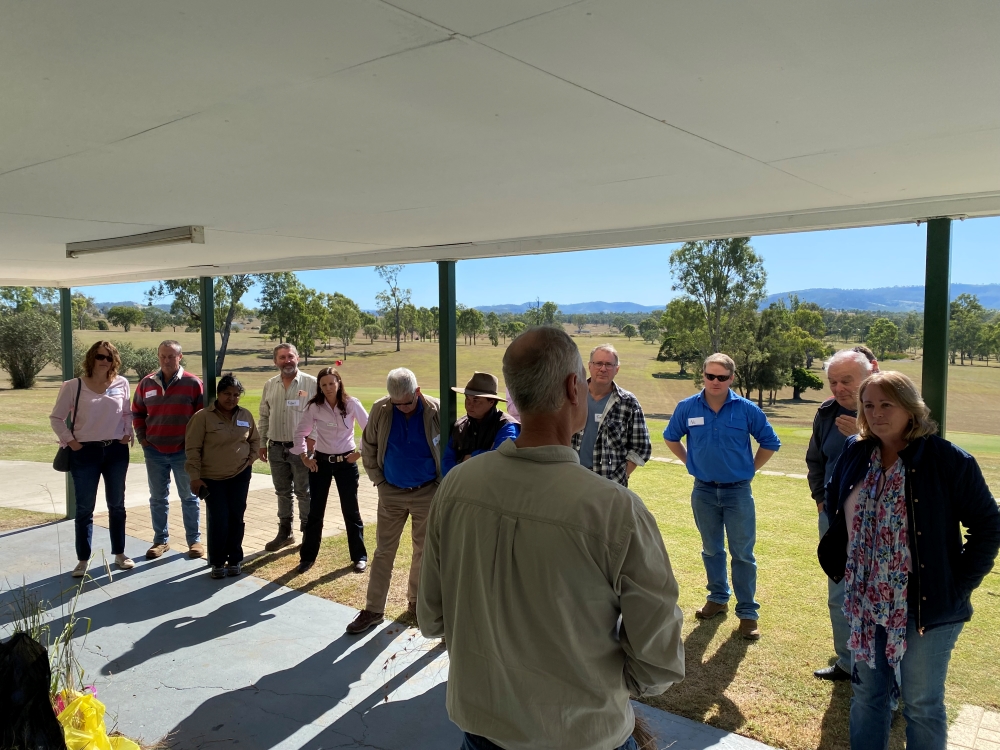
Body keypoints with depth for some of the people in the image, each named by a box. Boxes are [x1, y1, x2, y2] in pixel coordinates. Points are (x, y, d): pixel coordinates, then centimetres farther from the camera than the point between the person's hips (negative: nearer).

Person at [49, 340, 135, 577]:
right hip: (85, 453, -2)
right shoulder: (73, 386, -7)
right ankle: (83, 560, 16)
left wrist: (127, 434, 2)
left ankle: (119, 554, 25)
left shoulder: (121, 384, 1)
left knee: (117, 505, 12)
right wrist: (69, 441, -7)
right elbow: (56, 417, -1)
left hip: (117, 451, 3)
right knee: (84, 508, 6)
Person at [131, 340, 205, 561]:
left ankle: (194, 540, 15)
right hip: (154, 452, 3)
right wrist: (142, 438, 6)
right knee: (157, 499, 11)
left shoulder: (193, 383, -7)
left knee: (189, 497, 6)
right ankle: (161, 540, 23)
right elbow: (137, 413, 15)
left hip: (184, 451, -3)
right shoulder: (146, 383, 3)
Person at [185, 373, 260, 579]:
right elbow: (192, 448, -11)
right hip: (212, 478, -3)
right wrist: (195, 476, -13)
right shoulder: (203, 417, -12)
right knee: (218, 520, -5)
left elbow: (255, 440, 17)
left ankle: (235, 559, 20)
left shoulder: (246, 415, 1)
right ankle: (217, 562, 11)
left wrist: (251, 459, 3)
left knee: (236, 518, 7)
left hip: (240, 475, 3)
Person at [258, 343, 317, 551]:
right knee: (283, 492, 15)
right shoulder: (269, 385, 6)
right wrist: (262, 443, 12)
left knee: (304, 492, 4)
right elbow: (264, 416, 13)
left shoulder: (311, 383, -8)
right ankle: (285, 532, 26)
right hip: (276, 448, 5)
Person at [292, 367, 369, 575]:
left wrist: (360, 452, -6)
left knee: (351, 511, 7)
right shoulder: (314, 407, -6)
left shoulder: (352, 404, -9)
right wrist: (304, 456, -1)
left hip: (346, 463, -1)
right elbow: (300, 432, 4)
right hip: (321, 462, 1)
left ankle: (359, 556, 18)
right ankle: (308, 557, 19)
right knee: (315, 511, 7)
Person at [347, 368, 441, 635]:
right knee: (383, 551, 7)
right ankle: (373, 609, 16)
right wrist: (378, 480, 0)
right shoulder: (380, 410, -9)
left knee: (423, 550, 12)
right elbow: (368, 447, 3)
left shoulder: (436, 410, -14)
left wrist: (441, 484, -5)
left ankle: (415, 602, 30)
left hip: (426, 493, -1)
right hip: (391, 493, 1)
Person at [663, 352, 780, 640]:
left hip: (738, 491, -2)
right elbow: (671, 438, 13)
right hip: (703, 491, 2)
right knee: (711, 550, 16)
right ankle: (718, 598, 33)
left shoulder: (747, 409, -10)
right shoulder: (687, 408, -5)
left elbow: (769, 443, 4)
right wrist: (691, 462, 7)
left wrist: (750, 468, 2)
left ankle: (748, 612, 12)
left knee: (742, 554, 3)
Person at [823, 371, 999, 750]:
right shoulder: (854, 453, 0)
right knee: (867, 693, 17)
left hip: (927, 605, -4)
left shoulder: (948, 460, -14)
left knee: (921, 704, 10)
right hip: (865, 602, 4)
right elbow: (833, 503, 16)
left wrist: (960, 584, -10)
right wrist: (842, 565, 10)